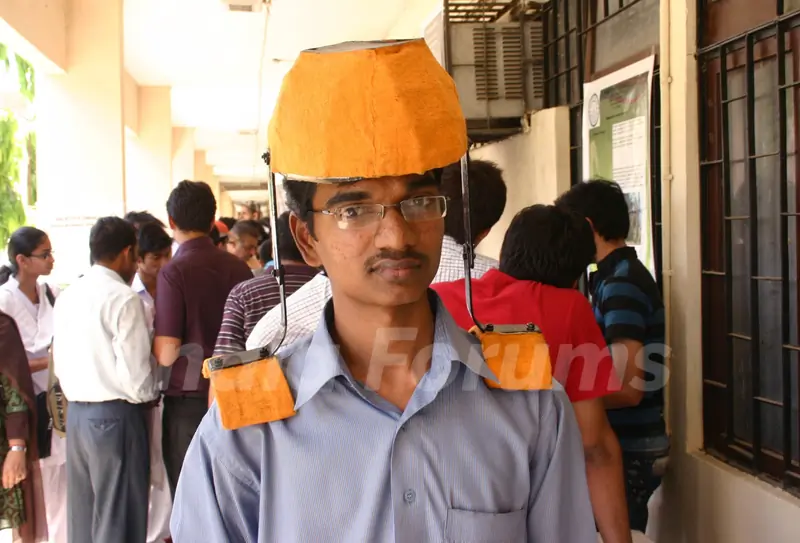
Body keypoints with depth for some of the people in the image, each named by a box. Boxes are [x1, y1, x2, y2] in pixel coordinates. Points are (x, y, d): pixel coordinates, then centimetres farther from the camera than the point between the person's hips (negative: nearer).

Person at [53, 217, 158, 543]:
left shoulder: (67, 297, 8)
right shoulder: (123, 298, -14)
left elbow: (60, 362, 12)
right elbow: (135, 372, -17)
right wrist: (149, 397, 1)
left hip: (76, 412, 7)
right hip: (115, 415, -7)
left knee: (82, 516, 14)